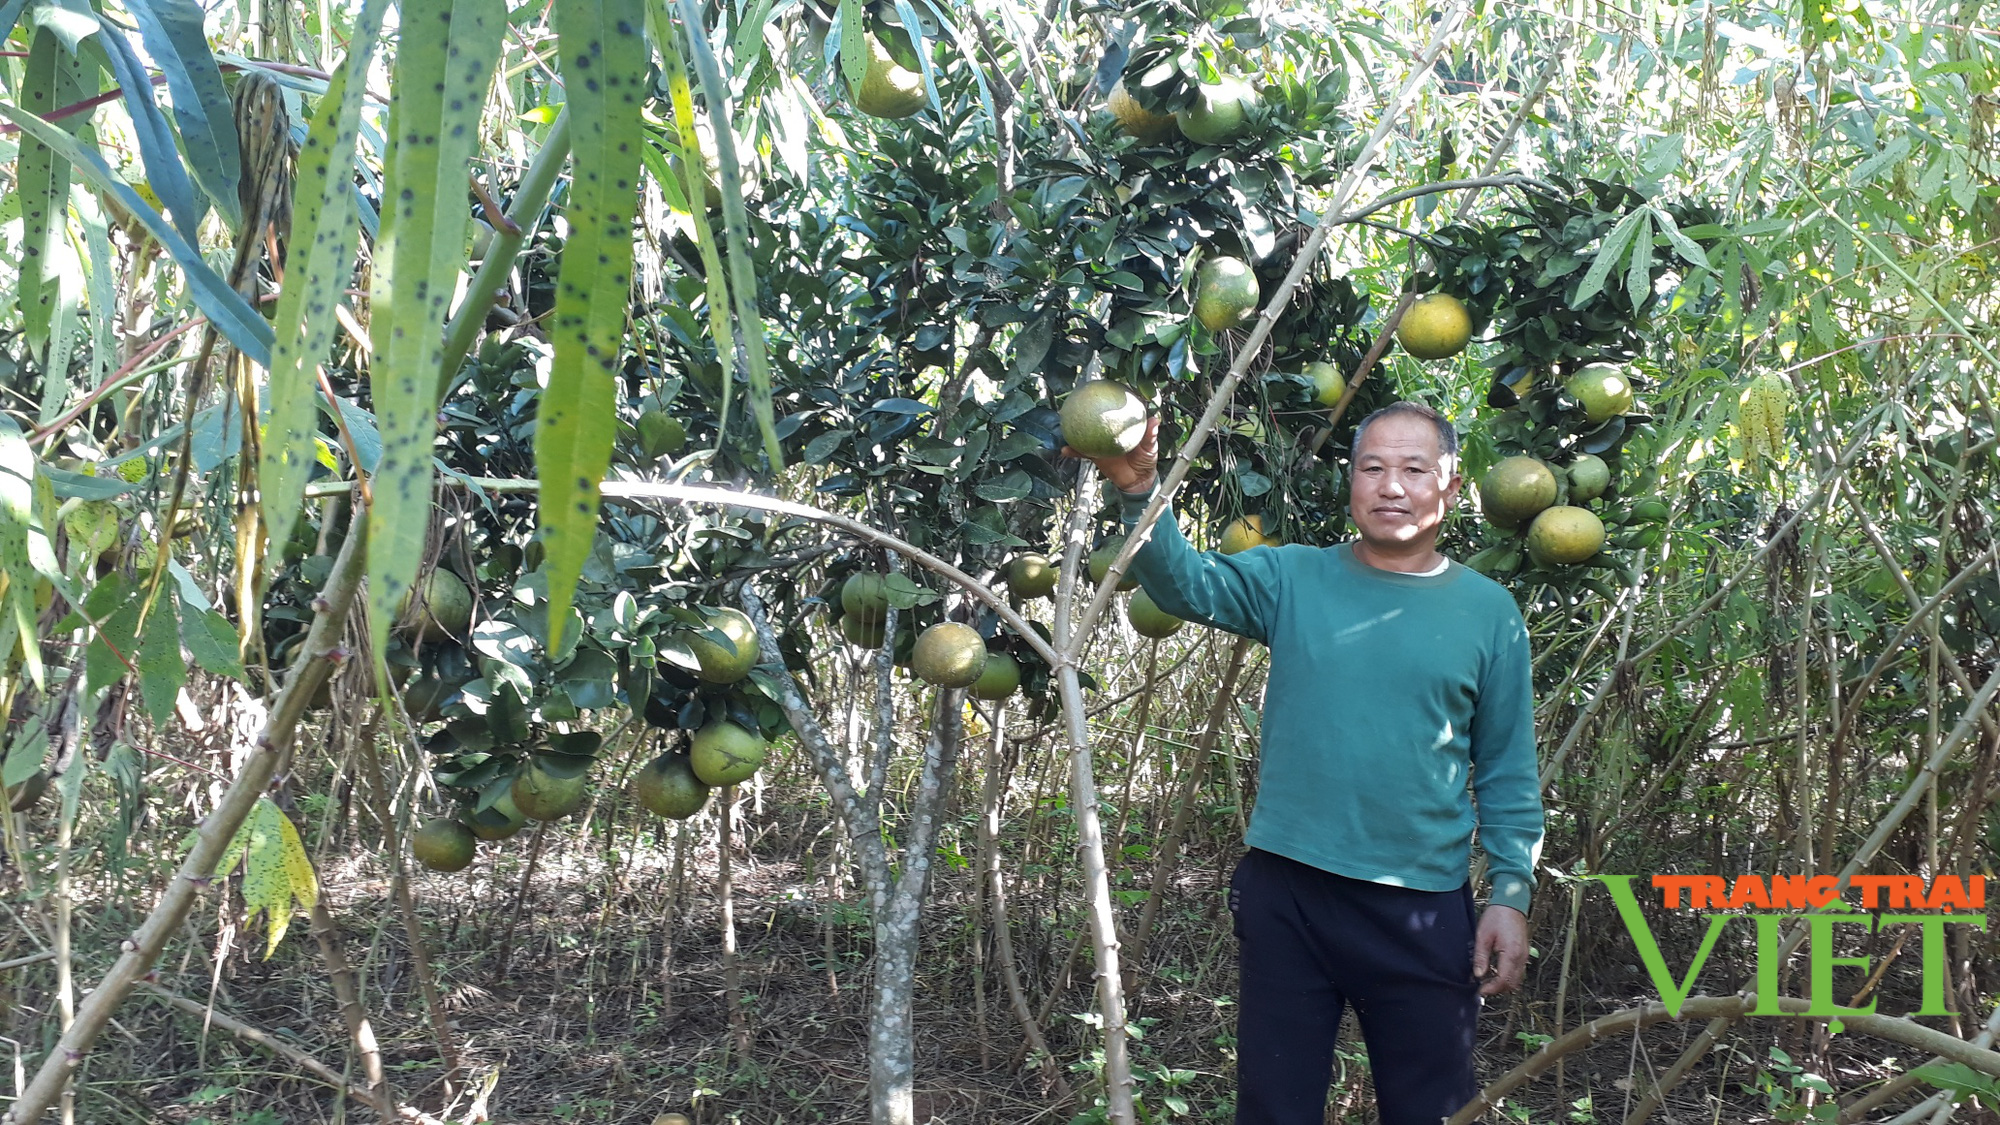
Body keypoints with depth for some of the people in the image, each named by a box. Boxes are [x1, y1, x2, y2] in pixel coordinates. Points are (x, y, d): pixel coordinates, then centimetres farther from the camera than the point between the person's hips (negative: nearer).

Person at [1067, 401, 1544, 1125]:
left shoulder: (1487, 610, 2)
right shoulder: (1295, 580, 2)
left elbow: (1507, 773, 5)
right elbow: (1186, 582, -15)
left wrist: (1511, 894, -1)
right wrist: (1139, 492, -32)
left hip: (1424, 908, 0)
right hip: (1284, 892, 0)